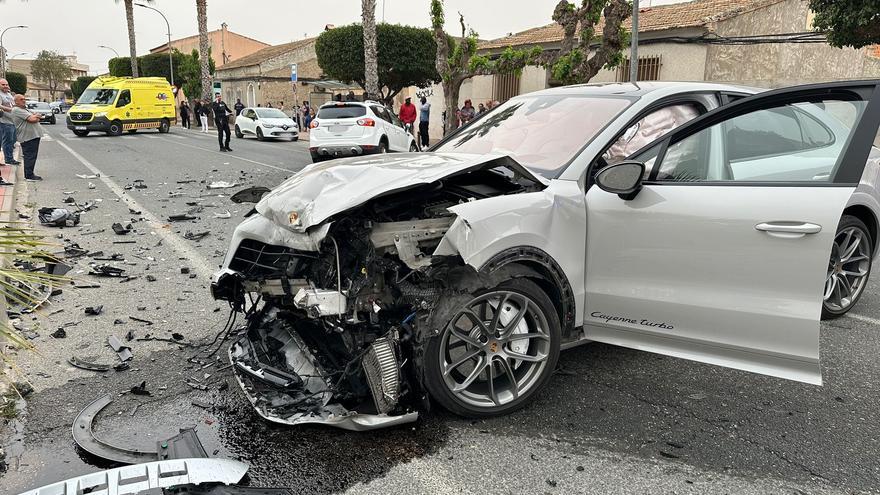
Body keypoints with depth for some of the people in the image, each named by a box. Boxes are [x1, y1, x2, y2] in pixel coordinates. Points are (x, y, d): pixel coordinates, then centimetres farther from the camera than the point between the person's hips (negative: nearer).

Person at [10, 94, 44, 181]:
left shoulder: (25, 108, 22)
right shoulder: (16, 110, -8)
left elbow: (37, 118, 15)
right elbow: (32, 119, -18)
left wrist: (34, 117, -6)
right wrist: (36, 116, 2)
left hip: (34, 135, 10)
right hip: (28, 137, -10)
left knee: (30, 156, 13)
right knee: (30, 156, -10)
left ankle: (29, 174, 20)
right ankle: (29, 176, -8)